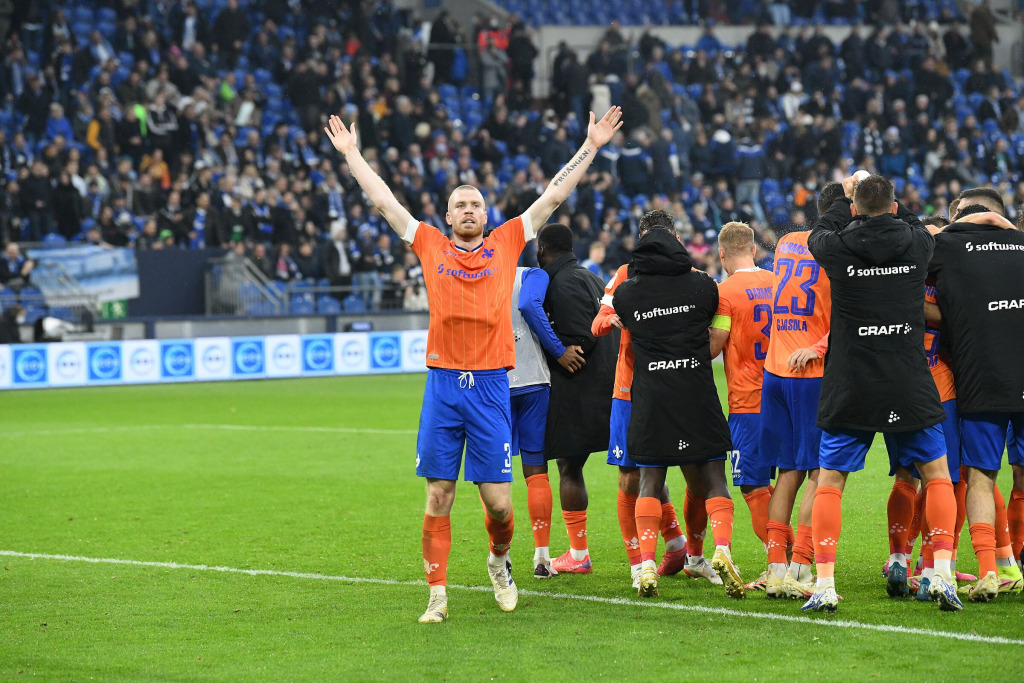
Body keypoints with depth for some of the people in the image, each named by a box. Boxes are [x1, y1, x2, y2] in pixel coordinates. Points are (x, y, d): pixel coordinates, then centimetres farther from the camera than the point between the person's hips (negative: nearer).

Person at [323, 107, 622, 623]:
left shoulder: (506, 244, 9)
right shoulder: (431, 246, 9)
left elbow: (554, 196, 12)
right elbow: (383, 201, 15)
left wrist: (591, 148, 12)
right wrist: (350, 154, 17)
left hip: (490, 384, 0)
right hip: (442, 384, 0)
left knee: (497, 498, -1)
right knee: (438, 497, 0)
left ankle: (500, 560, 28)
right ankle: (437, 593, 5)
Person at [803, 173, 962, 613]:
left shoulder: (839, 247, -7)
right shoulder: (916, 244, -2)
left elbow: (818, 234, 18)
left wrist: (847, 199, 32)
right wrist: (885, 200, 36)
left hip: (849, 390, -1)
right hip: (910, 388, 1)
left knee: (829, 481, 9)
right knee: (936, 472, 15)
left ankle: (824, 584, 1)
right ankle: (943, 573, 4)